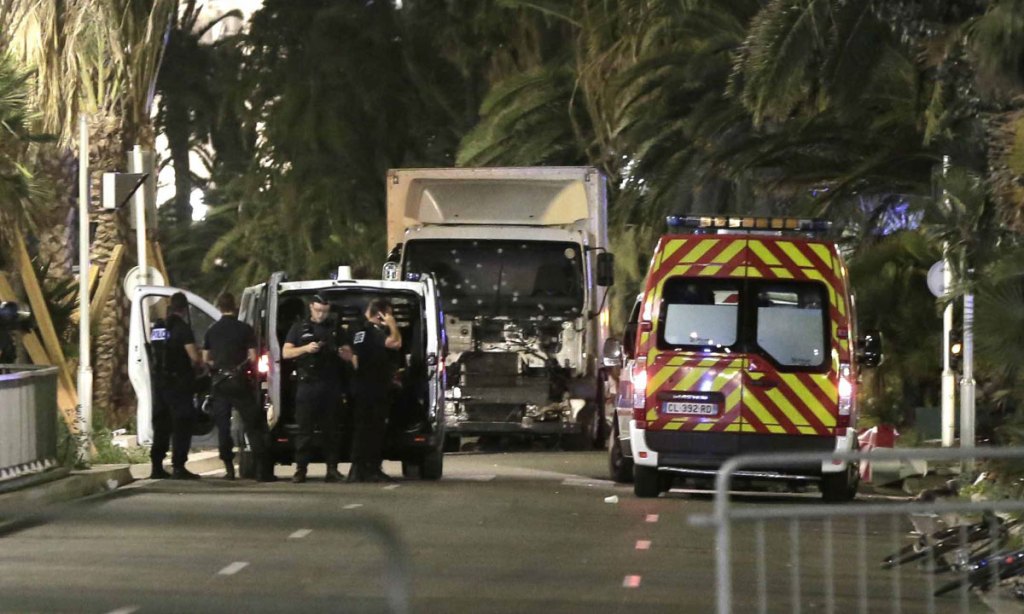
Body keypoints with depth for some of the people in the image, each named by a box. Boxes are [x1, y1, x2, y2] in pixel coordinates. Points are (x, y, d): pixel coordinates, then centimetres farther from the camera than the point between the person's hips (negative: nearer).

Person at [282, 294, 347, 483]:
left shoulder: (335, 330, 17)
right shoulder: (299, 329, 12)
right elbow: (286, 353, 3)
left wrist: (342, 352, -5)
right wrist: (305, 348, -13)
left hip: (330, 386, 2)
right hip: (308, 384, -2)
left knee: (331, 429, 1)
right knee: (304, 428, -6)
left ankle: (332, 469, 2)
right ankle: (300, 469, -5)